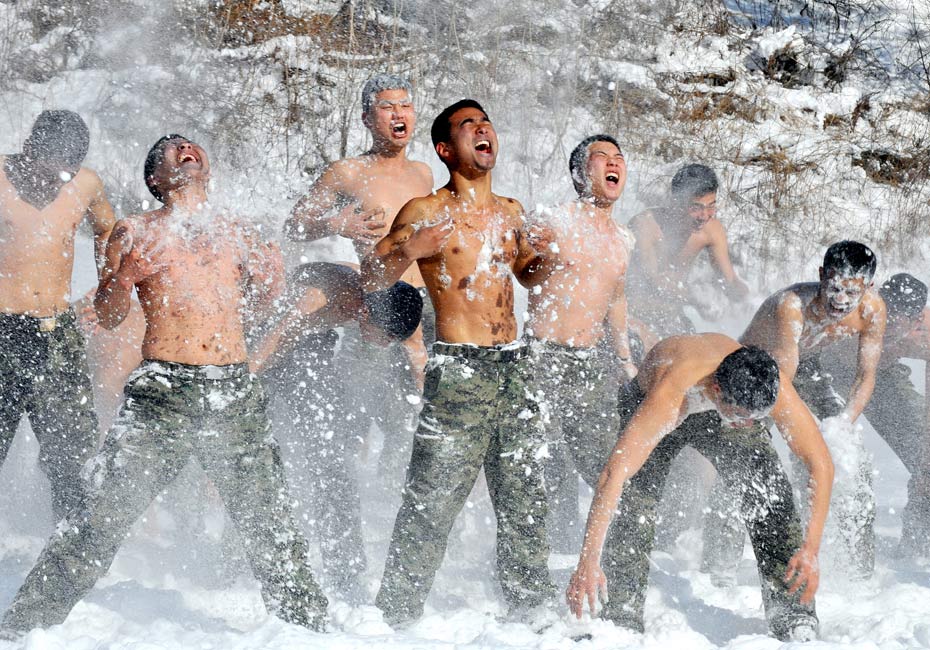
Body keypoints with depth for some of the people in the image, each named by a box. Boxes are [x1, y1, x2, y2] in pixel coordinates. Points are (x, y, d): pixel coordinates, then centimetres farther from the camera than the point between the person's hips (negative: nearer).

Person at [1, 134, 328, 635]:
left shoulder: (235, 234, 16)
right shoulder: (136, 232, 7)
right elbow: (106, 317, 3)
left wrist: (271, 278, 5)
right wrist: (125, 273, -17)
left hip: (235, 392, 3)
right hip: (162, 395, -3)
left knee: (270, 522, 6)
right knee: (103, 515, -9)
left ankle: (305, 624, 22)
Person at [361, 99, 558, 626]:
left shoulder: (511, 212, 14)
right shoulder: (426, 211, -4)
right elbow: (372, 278, -5)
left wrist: (543, 258, 8)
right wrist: (409, 251, -23)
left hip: (514, 365, 6)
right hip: (458, 369, -6)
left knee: (526, 498, 10)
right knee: (434, 500, -7)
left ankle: (532, 607, 22)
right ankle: (397, 613, 2)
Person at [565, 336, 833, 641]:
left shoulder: (773, 387, -38)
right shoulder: (669, 395, -47)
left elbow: (821, 463, -29)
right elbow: (614, 474, -49)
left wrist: (811, 548, -39)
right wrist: (587, 562, -54)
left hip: (719, 409, 2)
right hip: (644, 402, -2)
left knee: (768, 489, -16)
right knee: (634, 507, -20)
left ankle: (789, 608, -10)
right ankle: (621, 620, -9)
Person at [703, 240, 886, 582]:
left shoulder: (872, 309, -23)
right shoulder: (790, 306, -41)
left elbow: (866, 377, -12)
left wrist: (844, 423, -27)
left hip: (804, 366, 5)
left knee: (854, 463, -3)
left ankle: (860, 568, 11)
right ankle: (719, 568, -12)